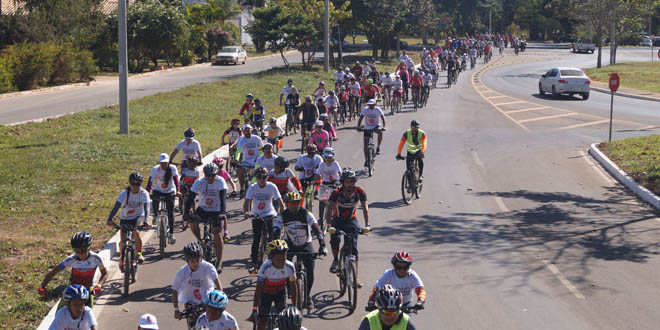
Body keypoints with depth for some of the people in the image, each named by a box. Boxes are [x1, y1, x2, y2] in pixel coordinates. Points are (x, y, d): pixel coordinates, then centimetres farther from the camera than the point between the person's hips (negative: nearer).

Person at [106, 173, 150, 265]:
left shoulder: (144, 193, -18)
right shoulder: (124, 193, -21)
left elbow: (146, 207, -28)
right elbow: (116, 206, -32)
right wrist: (110, 219, -46)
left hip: (138, 217, -1)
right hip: (125, 218, 1)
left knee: (136, 231, -28)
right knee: (123, 241, -5)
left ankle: (139, 253, -5)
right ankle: (122, 258, 22)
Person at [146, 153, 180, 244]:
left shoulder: (173, 168, -19)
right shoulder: (155, 169, -18)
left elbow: (176, 180, -29)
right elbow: (150, 181, -26)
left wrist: (178, 191, -45)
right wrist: (147, 193, -39)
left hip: (169, 192, -1)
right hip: (158, 190, 1)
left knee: (170, 212, -11)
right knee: (155, 199, -31)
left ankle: (171, 234, -5)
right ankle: (155, 215, 2)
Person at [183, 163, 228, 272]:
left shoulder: (220, 181, -18)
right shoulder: (199, 182, -15)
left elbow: (223, 198, -27)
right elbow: (190, 198, -20)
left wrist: (222, 213, -42)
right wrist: (186, 213, -34)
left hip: (216, 211, -2)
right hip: (203, 208, 2)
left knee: (217, 233, -16)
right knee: (193, 223, -28)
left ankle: (219, 262, -6)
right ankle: (199, 240, 2)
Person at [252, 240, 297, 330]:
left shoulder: (290, 267, -27)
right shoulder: (265, 267, -34)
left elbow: (293, 288, -15)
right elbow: (258, 289, -30)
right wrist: (254, 310, -33)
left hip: (280, 292, 2)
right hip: (266, 293, -2)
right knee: (262, 320, -5)